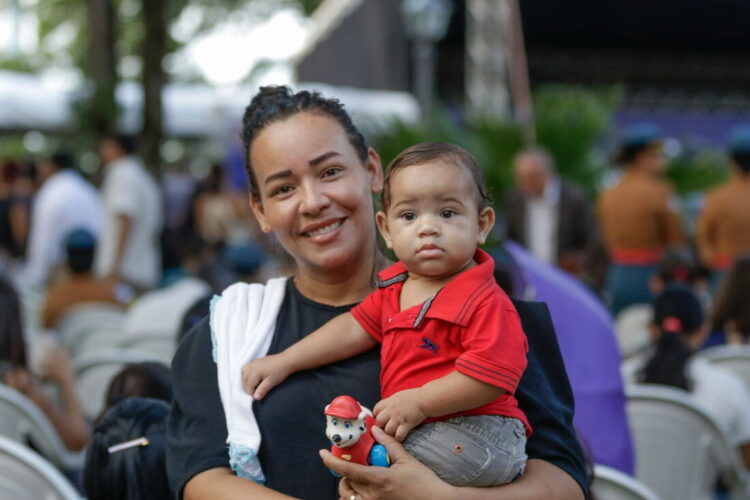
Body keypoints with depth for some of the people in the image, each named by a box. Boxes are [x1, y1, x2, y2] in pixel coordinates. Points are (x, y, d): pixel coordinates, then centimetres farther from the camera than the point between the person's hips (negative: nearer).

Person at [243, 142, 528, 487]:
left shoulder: (486, 302, -15)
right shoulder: (394, 287, 12)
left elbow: (493, 375, -23)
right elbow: (354, 329, 19)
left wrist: (418, 402, -21)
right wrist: (283, 363, 16)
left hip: (475, 433, -9)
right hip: (417, 430, 9)